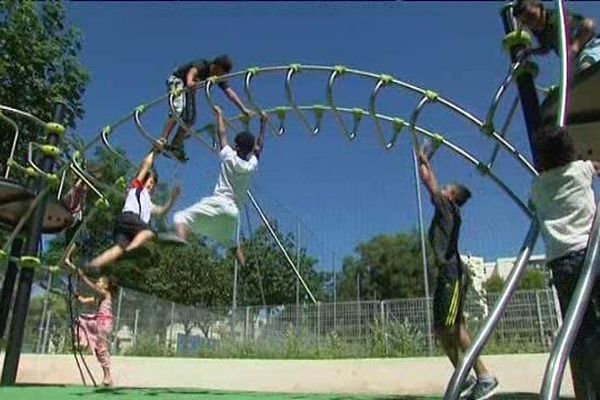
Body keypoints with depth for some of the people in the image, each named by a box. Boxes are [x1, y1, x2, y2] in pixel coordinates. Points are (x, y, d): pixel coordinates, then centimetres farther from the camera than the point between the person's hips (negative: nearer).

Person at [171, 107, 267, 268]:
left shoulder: (230, 158, -2)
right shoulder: (252, 165, 8)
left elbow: (222, 135, 11)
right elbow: (259, 146, 26)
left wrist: (219, 114, 25)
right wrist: (263, 124, 33)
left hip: (219, 203, -6)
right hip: (234, 212, 6)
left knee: (181, 218, -13)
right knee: (230, 242, 29)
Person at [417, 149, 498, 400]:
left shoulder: (448, 208, -2)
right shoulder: (446, 210, 19)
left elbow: (428, 181, -1)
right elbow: (433, 184, 32)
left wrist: (421, 162, 13)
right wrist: (426, 161, 38)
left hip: (452, 275, -10)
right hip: (446, 275, 10)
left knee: (453, 328, -12)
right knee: (441, 329, 7)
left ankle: (485, 377, -6)